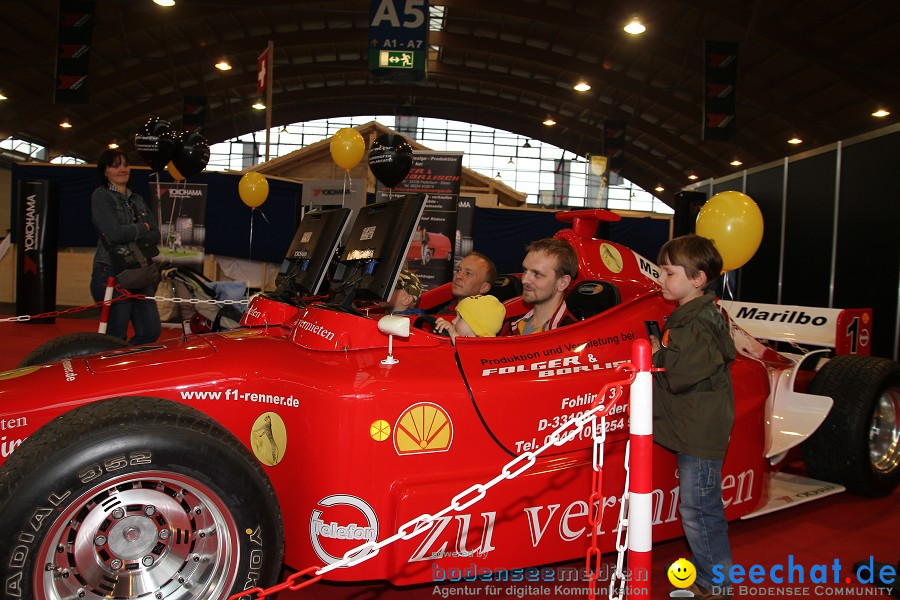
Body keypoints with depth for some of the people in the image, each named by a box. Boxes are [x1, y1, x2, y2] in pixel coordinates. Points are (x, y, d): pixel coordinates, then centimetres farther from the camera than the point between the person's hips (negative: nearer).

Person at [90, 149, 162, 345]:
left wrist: (133, 239, -12)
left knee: (151, 331, 2)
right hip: (111, 274, -6)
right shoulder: (101, 196, -2)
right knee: (116, 338, -3)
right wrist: (142, 228, -1)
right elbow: (114, 233, -16)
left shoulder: (137, 200, 18)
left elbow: (155, 236, 7)